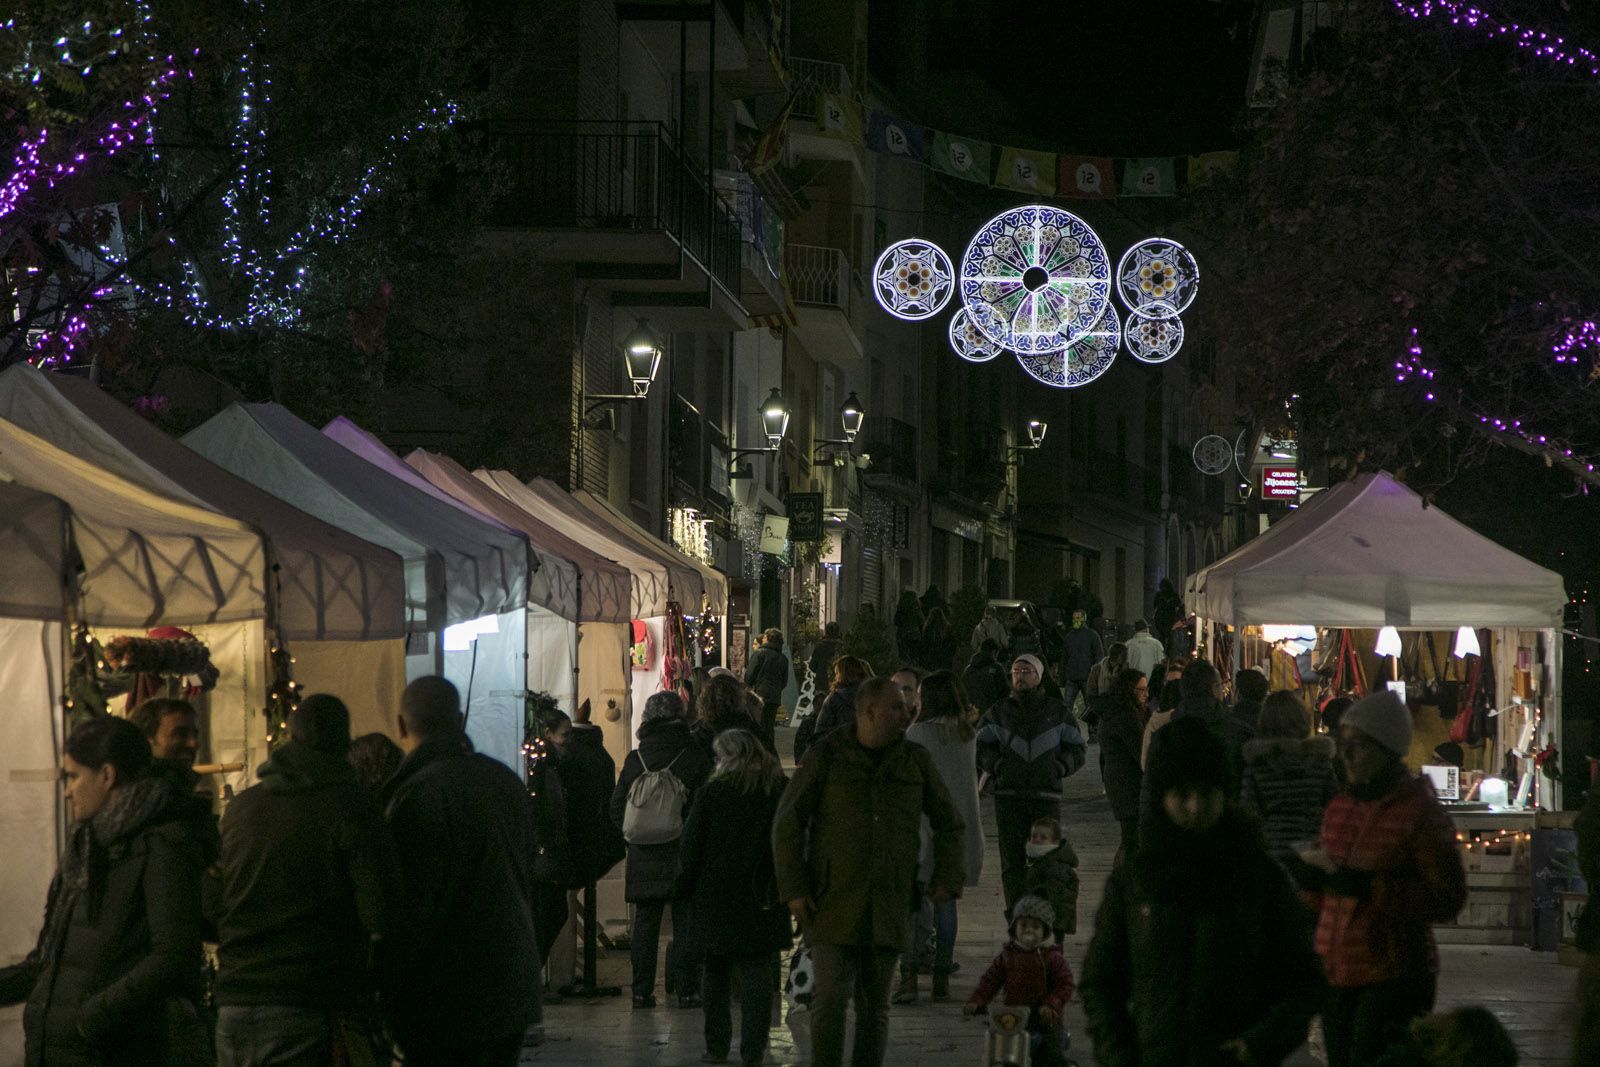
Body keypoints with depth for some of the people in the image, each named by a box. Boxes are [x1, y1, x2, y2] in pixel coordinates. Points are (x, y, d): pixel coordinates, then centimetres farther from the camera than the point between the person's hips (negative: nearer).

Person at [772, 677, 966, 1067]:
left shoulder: (915, 760, 9)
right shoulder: (827, 755, -1)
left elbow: (948, 822, 20)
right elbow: (788, 821, 0)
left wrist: (947, 878, 7)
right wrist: (793, 888, -6)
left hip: (887, 908, 3)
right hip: (833, 899, -3)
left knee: (876, 1004, 6)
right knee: (831, 997, -13)